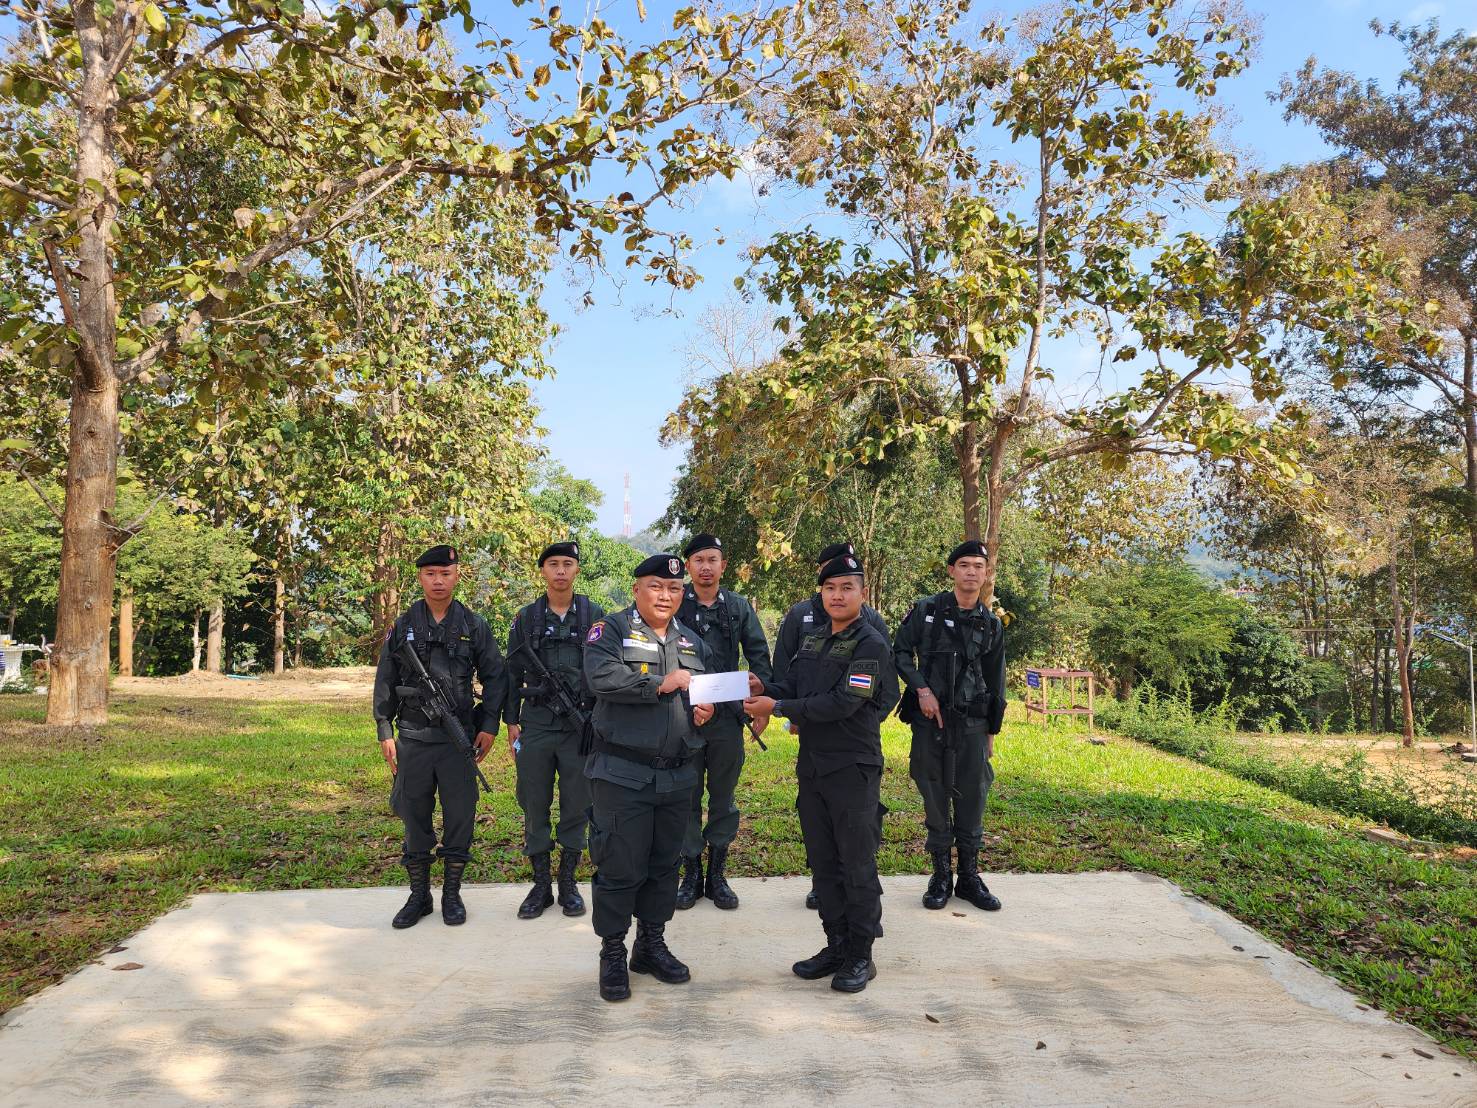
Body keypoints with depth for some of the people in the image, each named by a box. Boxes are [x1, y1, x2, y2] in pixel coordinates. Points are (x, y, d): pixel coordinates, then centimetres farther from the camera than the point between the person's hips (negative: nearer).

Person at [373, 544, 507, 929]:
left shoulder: (474, 626, 2)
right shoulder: (402, 627, 4)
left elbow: (494, 676, 4)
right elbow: (385, 682, 8)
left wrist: (489, 725, -3)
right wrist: (385, 731, 3)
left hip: (459, 738, -1)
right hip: (413, 738, 1)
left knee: (460, 816, 4)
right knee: (415, 817, 8)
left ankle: (452, 893, 20)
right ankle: (419, 896, 22)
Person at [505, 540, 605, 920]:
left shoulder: (595, 615, 3)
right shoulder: (526, 618, 5)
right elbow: (513, 675, 9)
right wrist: (512, 724, 5)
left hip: (582, 725, -1)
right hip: (536, 724, 1)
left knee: (577, 807, 6)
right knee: (534, 807, 6)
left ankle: (568, 883, 21)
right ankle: (540, 885, 20)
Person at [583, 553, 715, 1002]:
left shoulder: (692, 643, 15)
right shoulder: (611, 630, -4)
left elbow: (703, 697, 25)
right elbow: (601, 677, -22)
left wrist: (704, 712, 1)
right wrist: (663, 683, -15)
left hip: (677, 776, 6)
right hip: (622, 775, -5)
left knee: (664, 864, 14)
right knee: (620, 867, 0)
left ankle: (652, 944, 30)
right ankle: (613, 954, 16)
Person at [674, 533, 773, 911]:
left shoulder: (740, 607, 5)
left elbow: (759, 657, 5)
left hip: (727, 715, 1)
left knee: (724, 796, 9)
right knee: (687, 796, 7)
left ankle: (717, 874, 22)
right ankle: (691, 873, 20)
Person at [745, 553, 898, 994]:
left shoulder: (871, 645, -12)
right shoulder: (812, 641, 12)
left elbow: (842, 703, -21)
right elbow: (794, 687, 13)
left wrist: (778, 707, -20)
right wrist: (764, 688, -9)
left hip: (853, 770, -7)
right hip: (812, 767, 7)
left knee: (857, 866, 2)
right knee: (823, 862, 13)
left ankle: (861, 956, 15)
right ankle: (836, 945, 26)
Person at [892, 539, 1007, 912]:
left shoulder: (992, 625, 8)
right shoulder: (926, 610, -1)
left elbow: (996, 683, 14)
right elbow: (900, 652, 2)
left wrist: (992, 731, 13)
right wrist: (922, 688, -12)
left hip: (972, 724, 2)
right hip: (929, 718, -2)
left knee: (972, 799, 4)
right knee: (935, 798, 5)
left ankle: (969, 877, 19)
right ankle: (940, 876, 17)